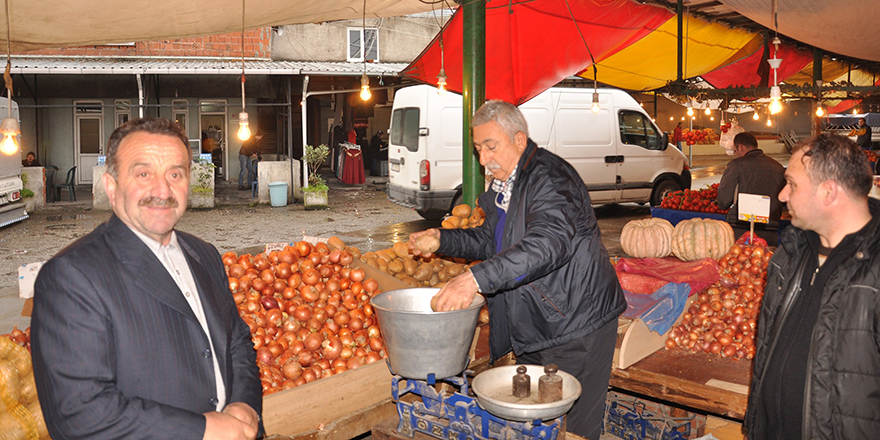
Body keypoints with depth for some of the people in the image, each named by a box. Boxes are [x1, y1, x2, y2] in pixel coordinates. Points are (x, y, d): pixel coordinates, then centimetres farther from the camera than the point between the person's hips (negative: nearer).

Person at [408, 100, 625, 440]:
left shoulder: (550, 179, -21)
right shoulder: (503, 183, 11)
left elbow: (547, 243, -39)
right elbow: (492, 242, 22)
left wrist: (477, 278, -46)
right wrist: (442, 239, 7)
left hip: (575, 326, -9)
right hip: (531, 328, 9)